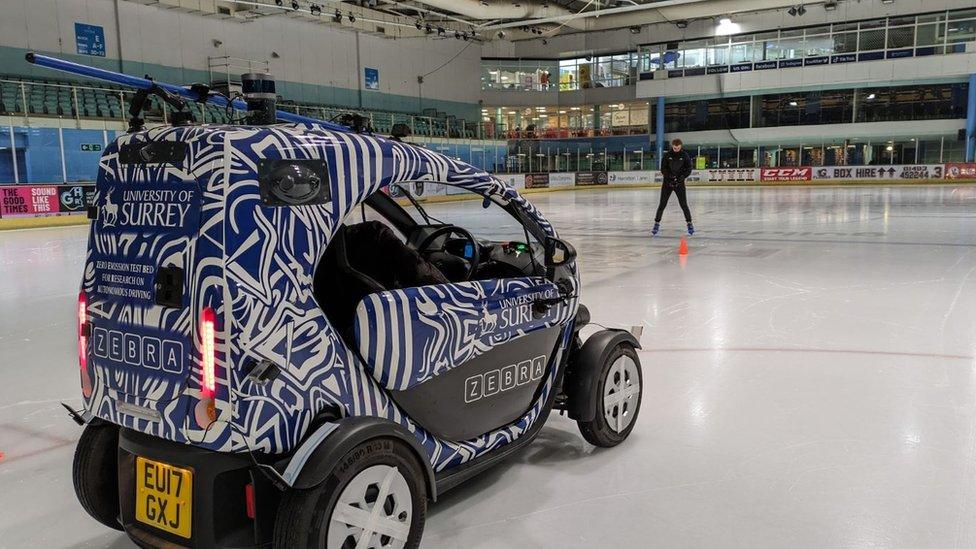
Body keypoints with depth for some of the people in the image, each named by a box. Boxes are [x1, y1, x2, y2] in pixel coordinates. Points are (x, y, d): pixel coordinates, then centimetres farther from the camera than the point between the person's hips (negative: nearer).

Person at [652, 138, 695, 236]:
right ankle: (657, 223, 9)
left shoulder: (685, 155, -1)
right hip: (667, 182, 1)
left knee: (684, 205, -3)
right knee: (662, 204, 0)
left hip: (679, 183, 0)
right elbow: (663, 168, -2)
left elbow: (688, 169, -1)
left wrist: (682, 177, -16)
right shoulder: (667, 155, -1)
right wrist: (669, 176, -18)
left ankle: (689, 224, 7)